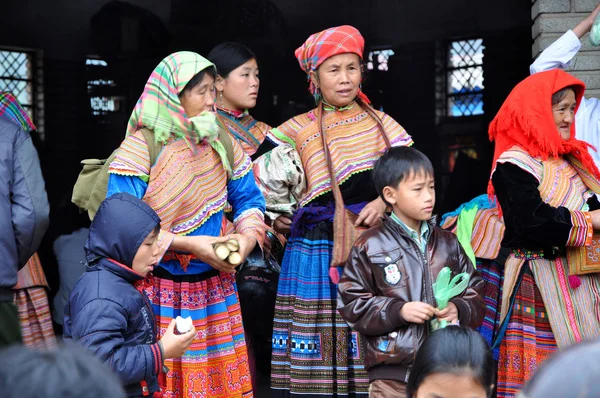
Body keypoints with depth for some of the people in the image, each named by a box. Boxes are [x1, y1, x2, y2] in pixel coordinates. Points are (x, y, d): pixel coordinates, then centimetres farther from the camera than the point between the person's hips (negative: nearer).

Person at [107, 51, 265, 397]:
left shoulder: (221, 144, 5)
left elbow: (248, 199, 13)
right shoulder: (141, 148, -11)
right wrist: (189, 244, -20)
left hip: (215, 286, 4)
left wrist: (247, 237, -9)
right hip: (160, 288, -4)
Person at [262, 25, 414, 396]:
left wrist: (385, 202, -11)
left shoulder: (381, 124, 8)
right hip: (316, 254, -1)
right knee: (314, 359, -2)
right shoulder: (297, 130, 6)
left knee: (368, 357, 0)